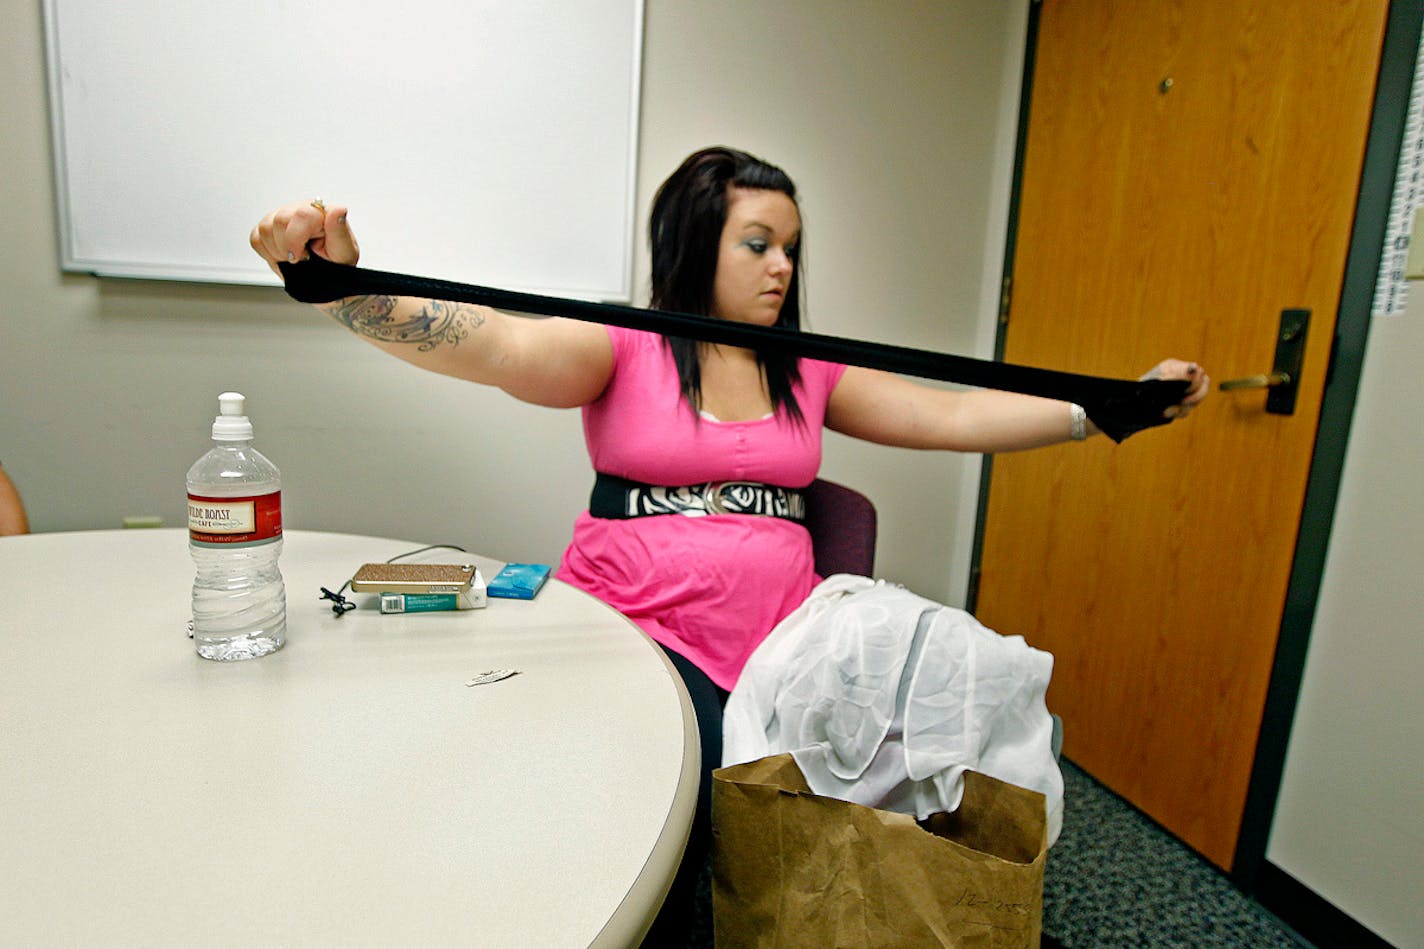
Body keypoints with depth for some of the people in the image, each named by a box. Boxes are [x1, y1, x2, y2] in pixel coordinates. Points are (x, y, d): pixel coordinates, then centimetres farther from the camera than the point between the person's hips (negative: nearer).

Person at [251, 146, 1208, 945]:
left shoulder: (810, 373, 15)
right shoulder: (621, 350, 3)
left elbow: (955, 416, 12)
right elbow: (495, 345, -14)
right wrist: (345, 287, -30)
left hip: (779, 638, 4)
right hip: (637, 623, -3)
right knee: (700, 785, -27)